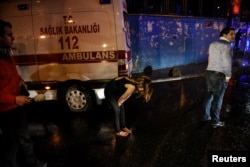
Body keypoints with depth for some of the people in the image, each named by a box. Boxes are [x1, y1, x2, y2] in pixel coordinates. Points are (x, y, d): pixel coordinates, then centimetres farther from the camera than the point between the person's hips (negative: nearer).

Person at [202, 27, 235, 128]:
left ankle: (206, 116, 29)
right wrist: (228, 76, -7)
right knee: (217, 99, 2)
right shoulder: (226, 45, -14)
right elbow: (227, 62, -18)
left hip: (209, 72, 8)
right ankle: (215, 121, 13)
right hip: (219, 75, -8)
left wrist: (213, 70, 14)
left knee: (209, 95, 17)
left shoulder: (213, 44, 13)